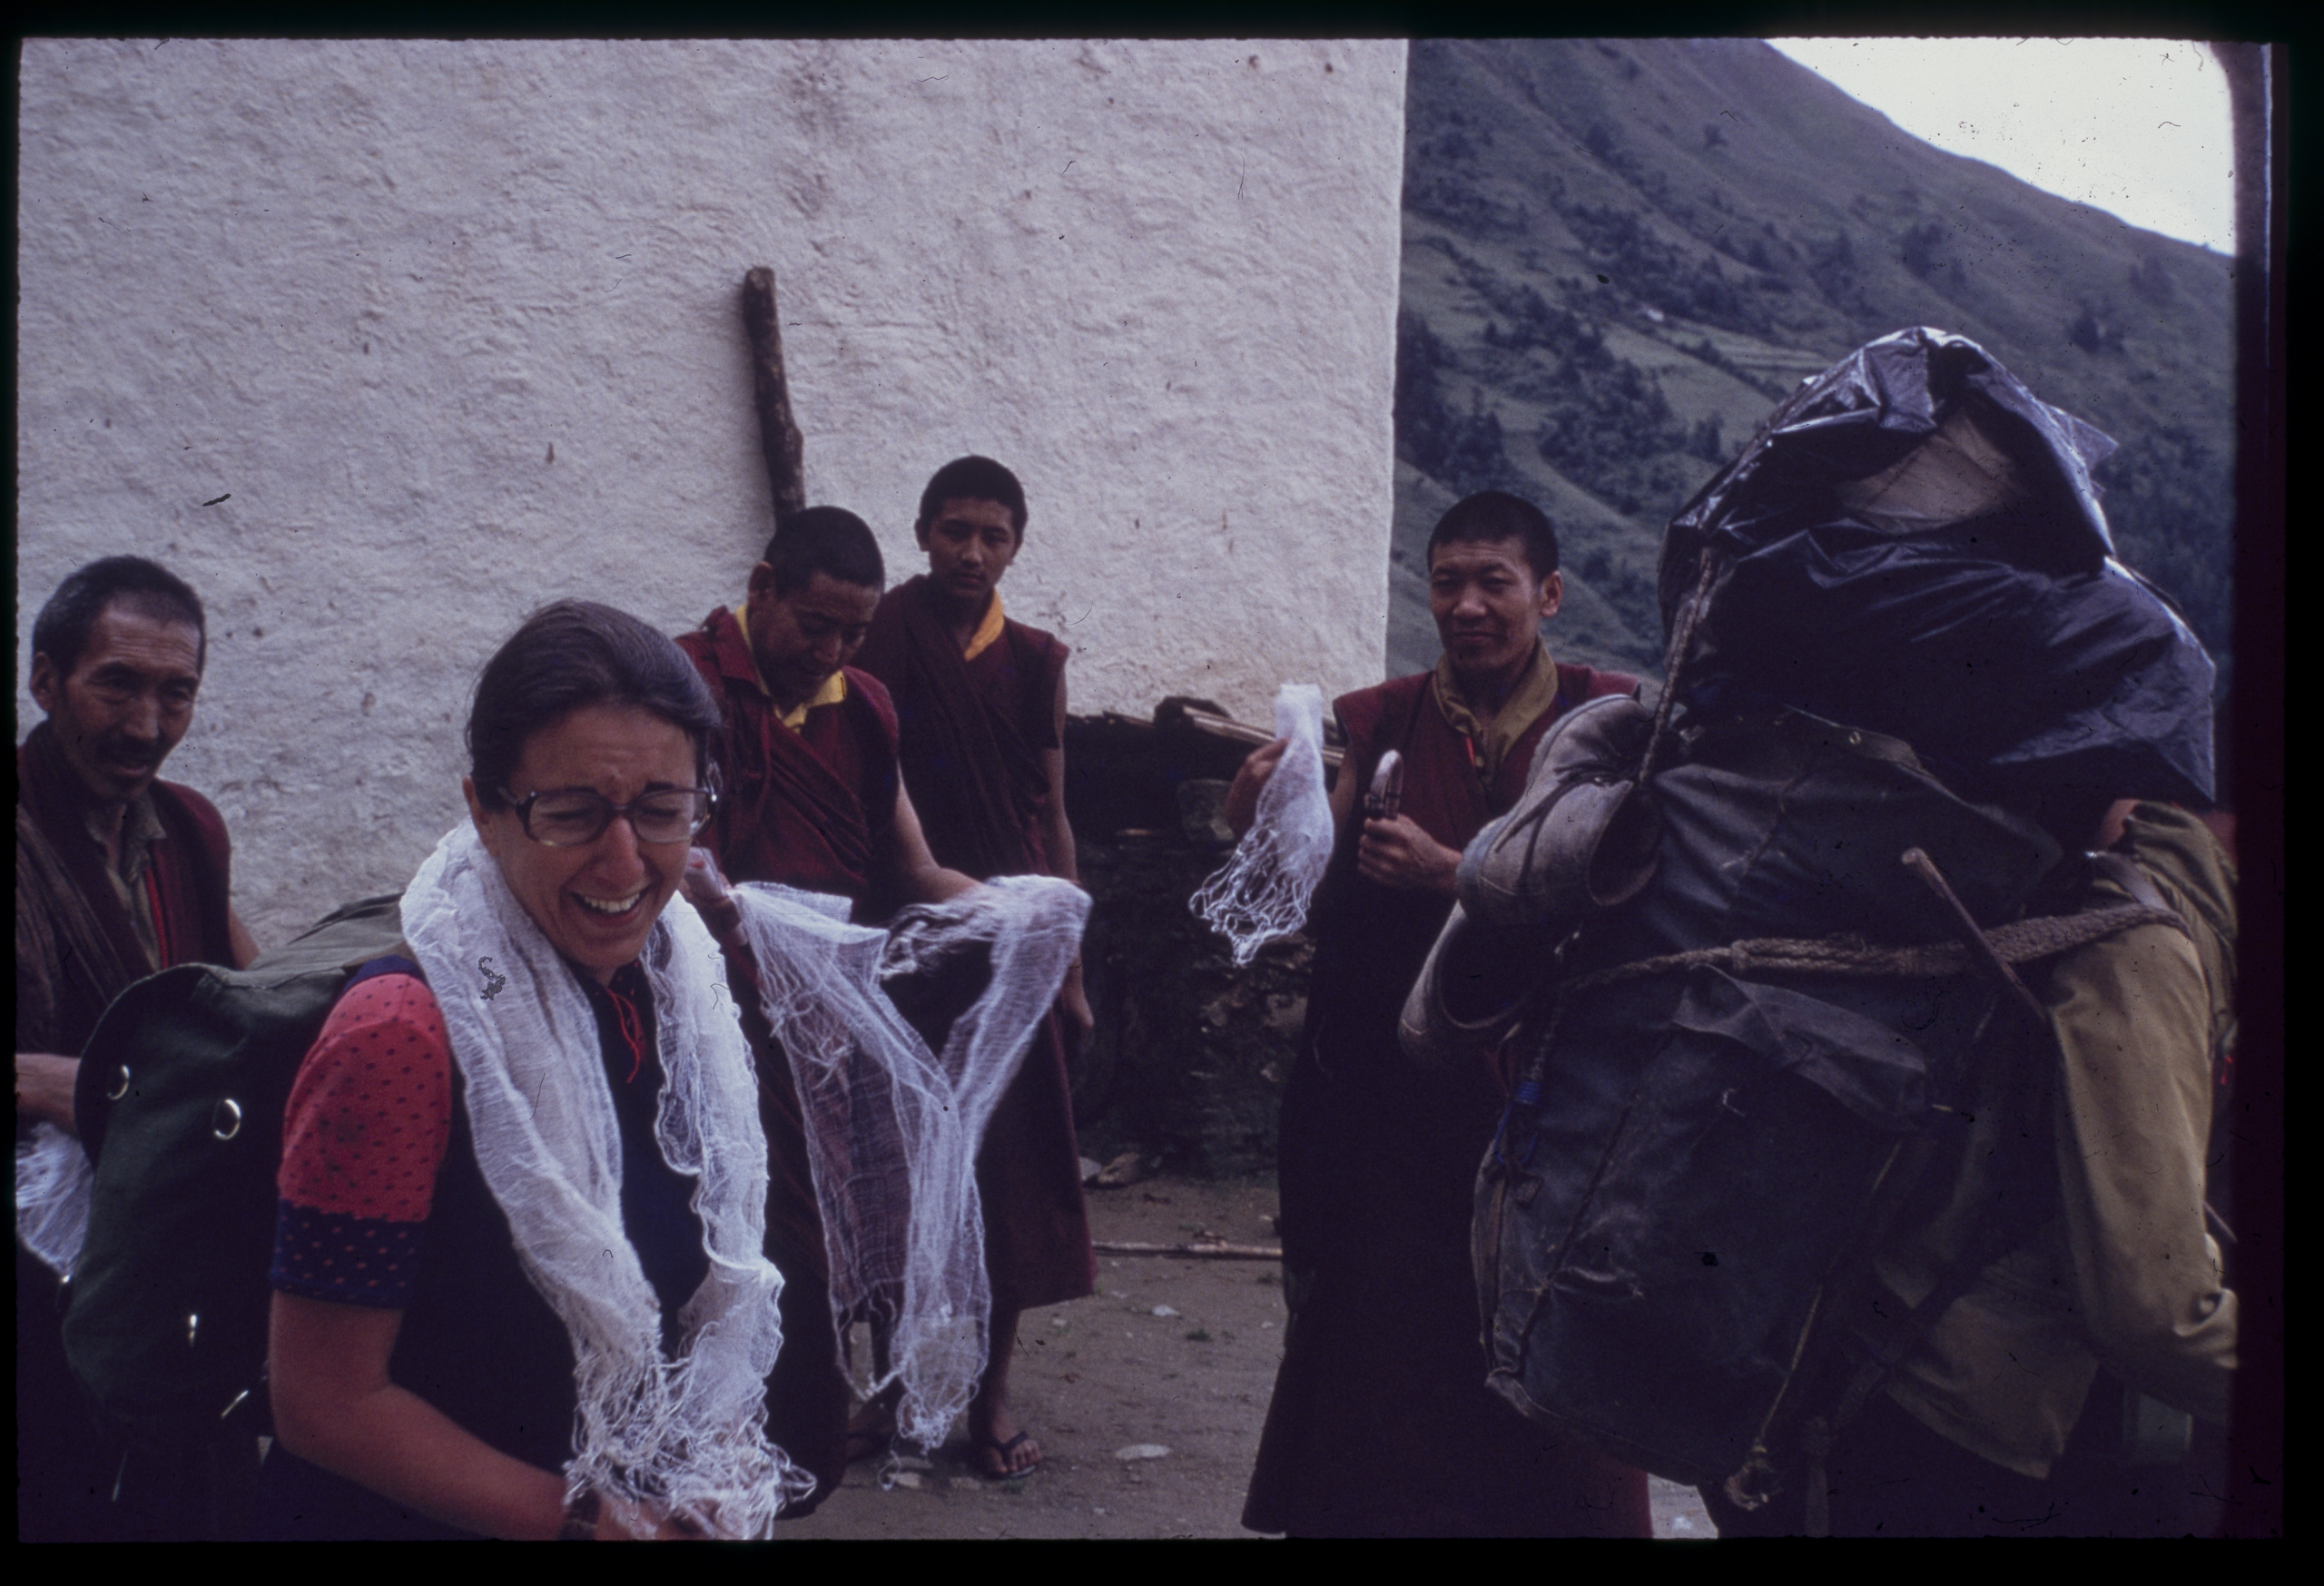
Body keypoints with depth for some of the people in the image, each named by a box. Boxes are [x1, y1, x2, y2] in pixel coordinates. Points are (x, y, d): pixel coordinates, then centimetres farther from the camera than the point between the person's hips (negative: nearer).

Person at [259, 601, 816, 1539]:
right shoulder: (402, 1036, -25)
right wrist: (592, 1522, -19)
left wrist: (721, 1476, -8)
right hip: (412, 1519, -5)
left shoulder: (682, 991, -6)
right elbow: (326, 1403, -21)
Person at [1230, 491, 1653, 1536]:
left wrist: (1448, 872, -19)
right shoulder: (1383, 722, 6)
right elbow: (1316, 902, 1)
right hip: (1395, 1090, 2)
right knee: (1381, 1343, 6)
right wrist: (1260, 815, -17)